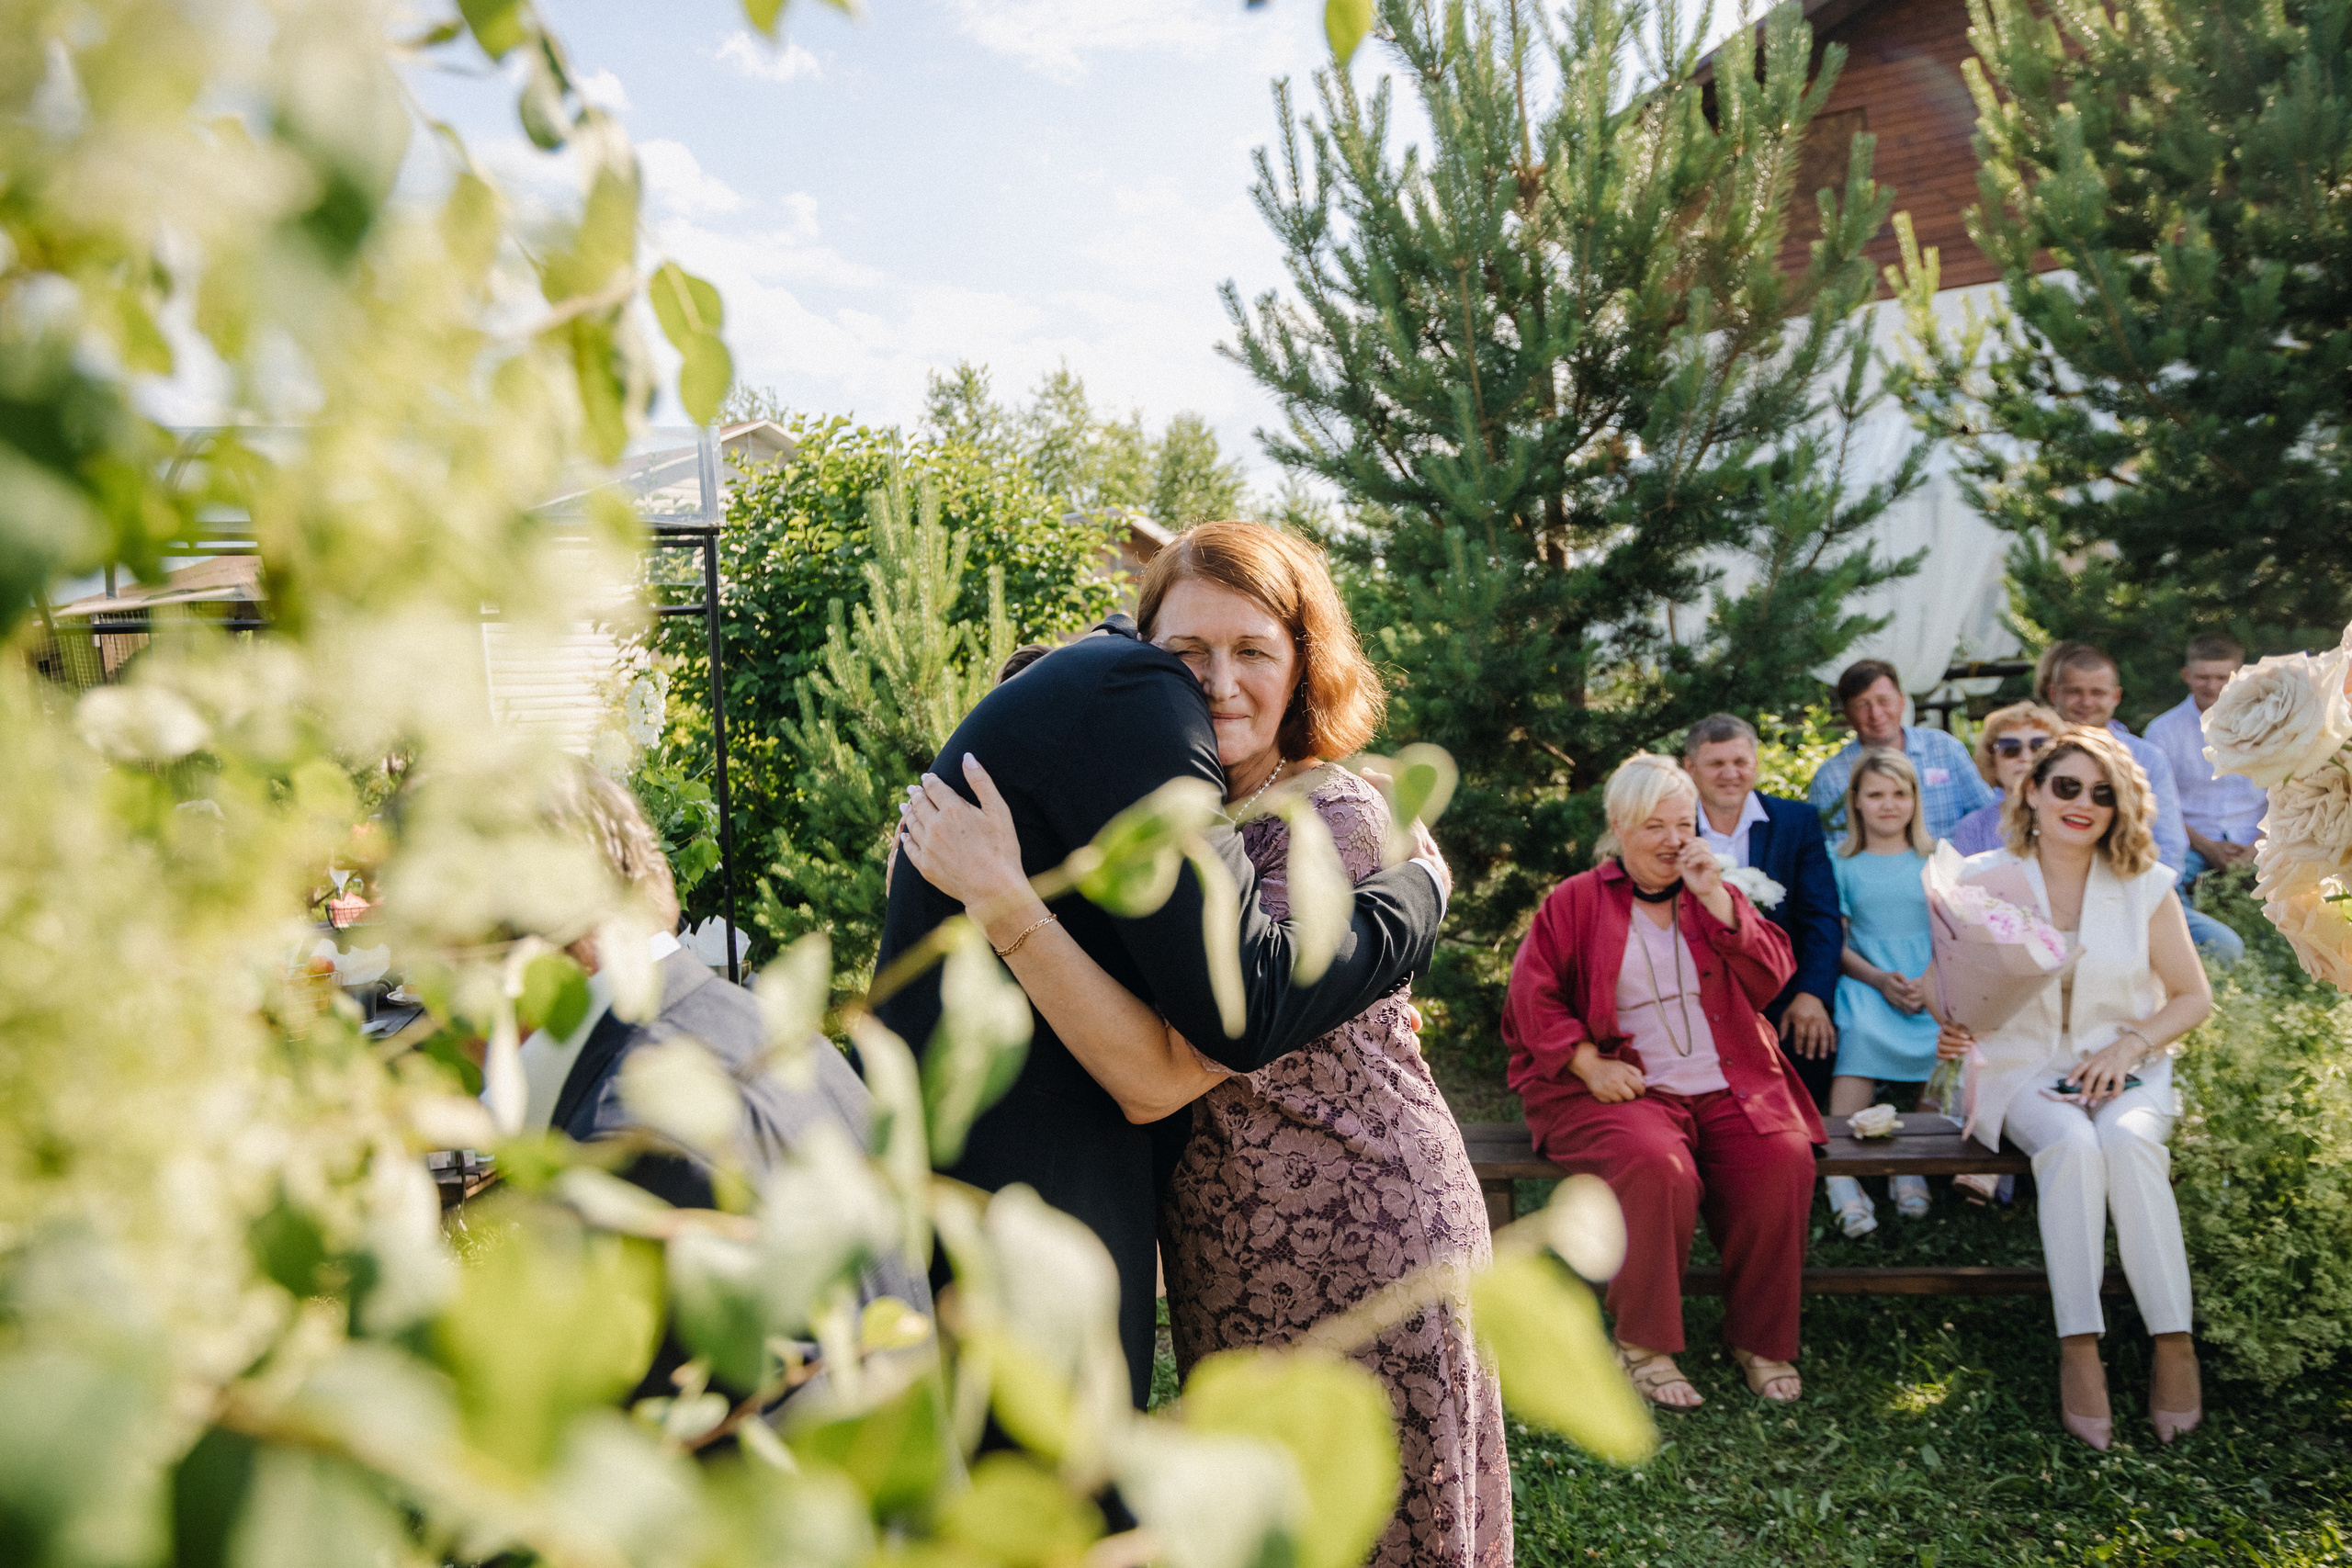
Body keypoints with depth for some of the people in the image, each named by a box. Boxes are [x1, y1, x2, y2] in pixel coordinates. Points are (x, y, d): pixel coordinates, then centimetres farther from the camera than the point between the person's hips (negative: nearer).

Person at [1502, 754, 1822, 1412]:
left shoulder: (1715, 895, 17)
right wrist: (1589, 1063, -13)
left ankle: (1760, 1338, -6)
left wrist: (1715, 899, -6)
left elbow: (1770, 979, 4)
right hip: (1625, 1087, -3)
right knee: (1658, 1167, -34)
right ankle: (1643, 1344, -17)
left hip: (1727, 1085, 3)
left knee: (1783, 1163, -25)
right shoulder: (1575, 902, 8)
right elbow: (1532, 995, 1)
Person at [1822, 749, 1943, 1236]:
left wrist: (1932, 980, -13)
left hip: (1930, 988, 1)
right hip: (1865, 981, -1)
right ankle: (1841, 1173, -36)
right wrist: (1879, 979, -13)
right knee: (1860, 1031, -35)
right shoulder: (1843, 865, 12)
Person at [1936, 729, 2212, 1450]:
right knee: (2071, 1144, -33)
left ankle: (2174, 1343, -27)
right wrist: (1952, 1030, -20)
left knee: (2127, 1140, -33)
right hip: (2024, 1068, -1)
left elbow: (2194, 996, 7)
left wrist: (2130, 1043, -11)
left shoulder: (2145, 885, 3)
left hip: (2126, 1068, 1)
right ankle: (2078, 1349, -31)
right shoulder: (1983, 880, 0)